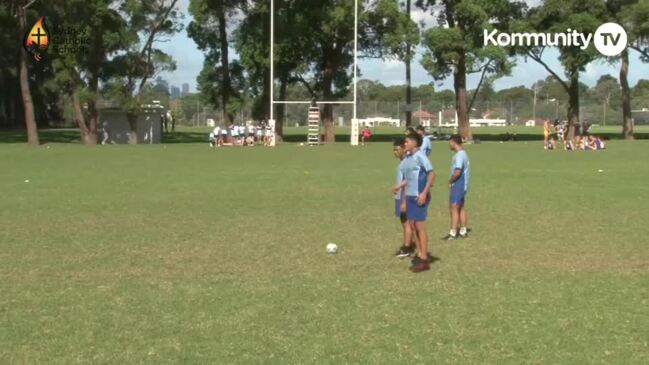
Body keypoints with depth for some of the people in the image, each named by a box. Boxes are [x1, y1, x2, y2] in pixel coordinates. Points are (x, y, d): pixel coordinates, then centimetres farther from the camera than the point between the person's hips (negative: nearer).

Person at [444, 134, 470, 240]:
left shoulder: (459, 155, -19)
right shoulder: (463, 154, 13)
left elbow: (457, 172, -26)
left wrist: (450, 181, -11)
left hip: (458, 185, -10)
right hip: (463, 185, 10)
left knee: (454, 208, -6)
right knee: (461, 208, 15)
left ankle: (453, 233, -5)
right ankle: (463, 231, 21)